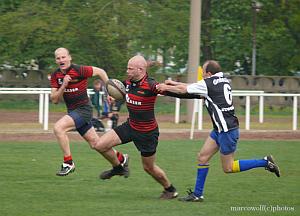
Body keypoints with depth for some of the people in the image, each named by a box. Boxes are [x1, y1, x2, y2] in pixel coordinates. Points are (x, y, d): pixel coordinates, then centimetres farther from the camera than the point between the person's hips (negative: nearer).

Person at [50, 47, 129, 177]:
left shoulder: (79, 70, -16)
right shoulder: (55, 76, 1)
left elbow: (100, 72, -3)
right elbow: (54, 100, -3)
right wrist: (63, 85, -18)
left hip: (83, 109, -7)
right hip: (72, 111, 7)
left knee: (58, 128, -26)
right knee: (95, 143, 13)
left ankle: (68, 163, -18)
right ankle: (120, 159, 35)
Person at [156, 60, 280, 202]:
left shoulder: (209, 83, -14)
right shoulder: (223, 81, 10)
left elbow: (183, 89, -4)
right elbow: (190, 87, 22)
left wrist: (166, 87, 11)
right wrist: (174, 83, 25)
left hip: (227, 130, -9)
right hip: (219, 129, 9)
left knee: (228, 168, 1)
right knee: (202, 157, 10)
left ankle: (265, 162, 1)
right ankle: (197, 194, 14)